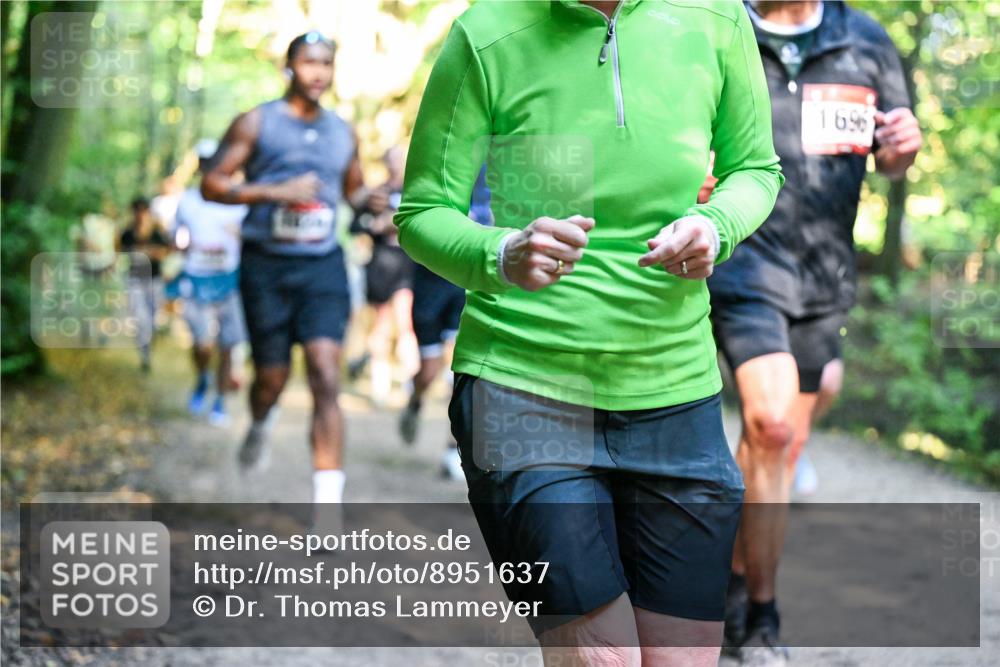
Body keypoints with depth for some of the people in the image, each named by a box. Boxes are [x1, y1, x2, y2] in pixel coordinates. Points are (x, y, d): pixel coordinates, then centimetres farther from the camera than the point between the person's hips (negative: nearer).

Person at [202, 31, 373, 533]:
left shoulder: (343, 133, 12)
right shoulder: (255, 124, 0)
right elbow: (212, 185, -5)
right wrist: (276, 191, -18)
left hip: (323, 266, 2)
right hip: (267, 265, -2)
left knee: (325, 376, -13)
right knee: (271, 376, 7)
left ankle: (328, 503, -16)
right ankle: (260, 425, 46)